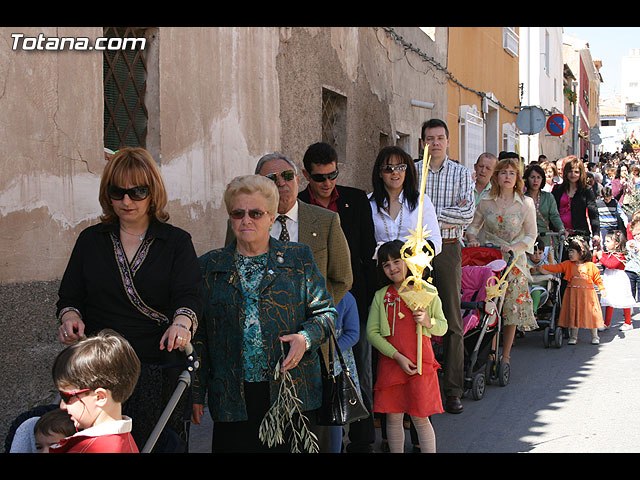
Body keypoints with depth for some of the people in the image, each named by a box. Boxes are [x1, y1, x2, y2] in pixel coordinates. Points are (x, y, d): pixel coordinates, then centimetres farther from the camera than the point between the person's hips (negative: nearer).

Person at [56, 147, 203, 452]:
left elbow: (190, 295, -12)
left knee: (162, 445, 4)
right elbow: (69, 297, 11)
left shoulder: (176, 241, 3)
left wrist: (181, 322, -34)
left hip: (160, 370, -1)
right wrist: (70, 316, -12)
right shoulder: (90, 240, 10)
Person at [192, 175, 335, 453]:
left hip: (293, 395, 0)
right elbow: (198, 333, 9)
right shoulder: (209, 266, 9)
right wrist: (196, 393, 5)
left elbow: (326, 312, 8)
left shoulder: (299, 258, 7)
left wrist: (306, 338, -13)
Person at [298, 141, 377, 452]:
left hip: (353, 298, 1)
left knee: (360, 374, 6)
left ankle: (362, 440, 16)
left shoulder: (357, 200, 6)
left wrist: (372, 296, 3)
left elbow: (368, 252, 8)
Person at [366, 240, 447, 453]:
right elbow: (372, 332, -1)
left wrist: (429, 322, -15)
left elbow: (443, 328, 8)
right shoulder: (381, 296, 5)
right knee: (393, 418, 7)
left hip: (421, 364, -1)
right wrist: (397, 356, -10)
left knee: (420, 418, 0)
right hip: (390, 363, 2)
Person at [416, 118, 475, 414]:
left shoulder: (461, 174, 7)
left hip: (448, 249, 0)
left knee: (452, 320, 1)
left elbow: (468, 214, -4)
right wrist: (448, 216, -10)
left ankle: (453, 390, 6)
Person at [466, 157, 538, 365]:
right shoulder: (486, 203, 5)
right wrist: (472, 239, -7)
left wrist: (514, 247, -14)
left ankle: (505, 356, 10)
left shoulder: (526, 203, 1)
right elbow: (474, 226, 14)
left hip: (514, 261, -1)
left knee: (511, 306, 0)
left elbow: (532, 235, 2)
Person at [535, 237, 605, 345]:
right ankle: (573, 337, 16)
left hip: (588, 293, -1)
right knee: (573, 314, 4)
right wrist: (539, 268, -12)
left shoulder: (591, 266, 0)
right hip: (573, 294, 2)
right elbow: (554, 268, -3)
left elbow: (597, 278, 7)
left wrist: (602, 289, -1)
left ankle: (594, 336, 18)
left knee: (591, 314, 3)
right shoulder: (567, 264, 4)